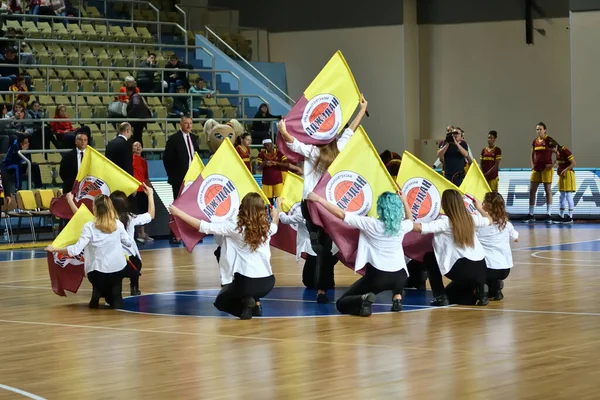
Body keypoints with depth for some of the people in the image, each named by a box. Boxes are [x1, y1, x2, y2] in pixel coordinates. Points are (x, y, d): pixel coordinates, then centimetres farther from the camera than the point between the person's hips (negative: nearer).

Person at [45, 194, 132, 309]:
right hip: (118, 269, 2)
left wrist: (54, 249, -12)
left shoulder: (89, 227, -15)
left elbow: (76, 250, -20)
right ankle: (115, 297, 2)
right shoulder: (118, 224, -4)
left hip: (97, 271, -2)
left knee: (99, 286, 34)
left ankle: (98, 292, 7)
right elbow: (128, 243, 10)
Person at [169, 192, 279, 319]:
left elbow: (204, 227, -9)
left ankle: (245, 303, -6)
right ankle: (255, 303, 9)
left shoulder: (236, 227, -11)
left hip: (246, 281, -5)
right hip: (267, 282, 5)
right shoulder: (266, 228, 2)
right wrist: (275, 216, 52)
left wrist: (178, 213, -2)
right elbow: (274, 226, 29)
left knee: (221, 301, 24)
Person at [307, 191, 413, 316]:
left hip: (376, 276, -4)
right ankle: (397, 299, 20)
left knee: (341, 304, 3)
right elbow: (410, 221, 28)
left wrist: (319, 199, -3)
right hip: (399, 276, 4)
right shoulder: (401, 226, 1)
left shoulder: (371, 224, -11)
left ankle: (364, 299, -27)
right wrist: (404, 202, 37)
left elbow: (342, 214, -10)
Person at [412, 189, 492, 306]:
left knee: (430, 259, 19)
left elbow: (418, 227, -19)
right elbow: (489, 220, 31)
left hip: (462, 270, -6)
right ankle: (479, 290, 6)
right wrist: (480, 208, 49)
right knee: (450, 295, 29)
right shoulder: (470, 219, 10)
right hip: (480, 270, 7)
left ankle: (440, 297, 10)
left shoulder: (445, 222, -9)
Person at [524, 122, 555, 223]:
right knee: (532, 191, 3)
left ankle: (548, 215, 2)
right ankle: (531, 215, 9)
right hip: (536, 168, 6)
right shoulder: (535, 141, 11)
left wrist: (553, 164, -13)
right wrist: (532, 164, 10)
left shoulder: (549, 140, -6)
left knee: (548, 190, -1)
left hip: (546, 168, -6)